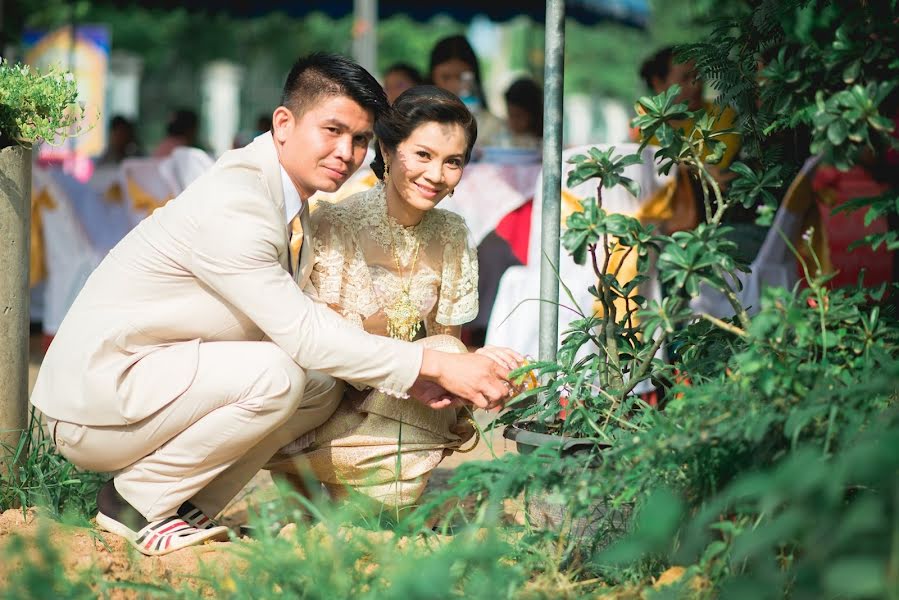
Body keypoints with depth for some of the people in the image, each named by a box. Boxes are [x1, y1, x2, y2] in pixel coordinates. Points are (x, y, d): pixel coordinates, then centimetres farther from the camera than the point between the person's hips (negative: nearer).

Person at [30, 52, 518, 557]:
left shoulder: (295, 205, 8)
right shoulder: (232, 203, -23)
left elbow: (312, 318, 5)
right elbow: (302, 332, -26)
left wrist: (410, 378, -9)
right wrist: (434, 364, -24)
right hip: (94, 399, -10)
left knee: (323, 387, 4)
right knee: (274, 375, -27)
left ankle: (186, 506, 4)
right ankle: (136, 500, -10)